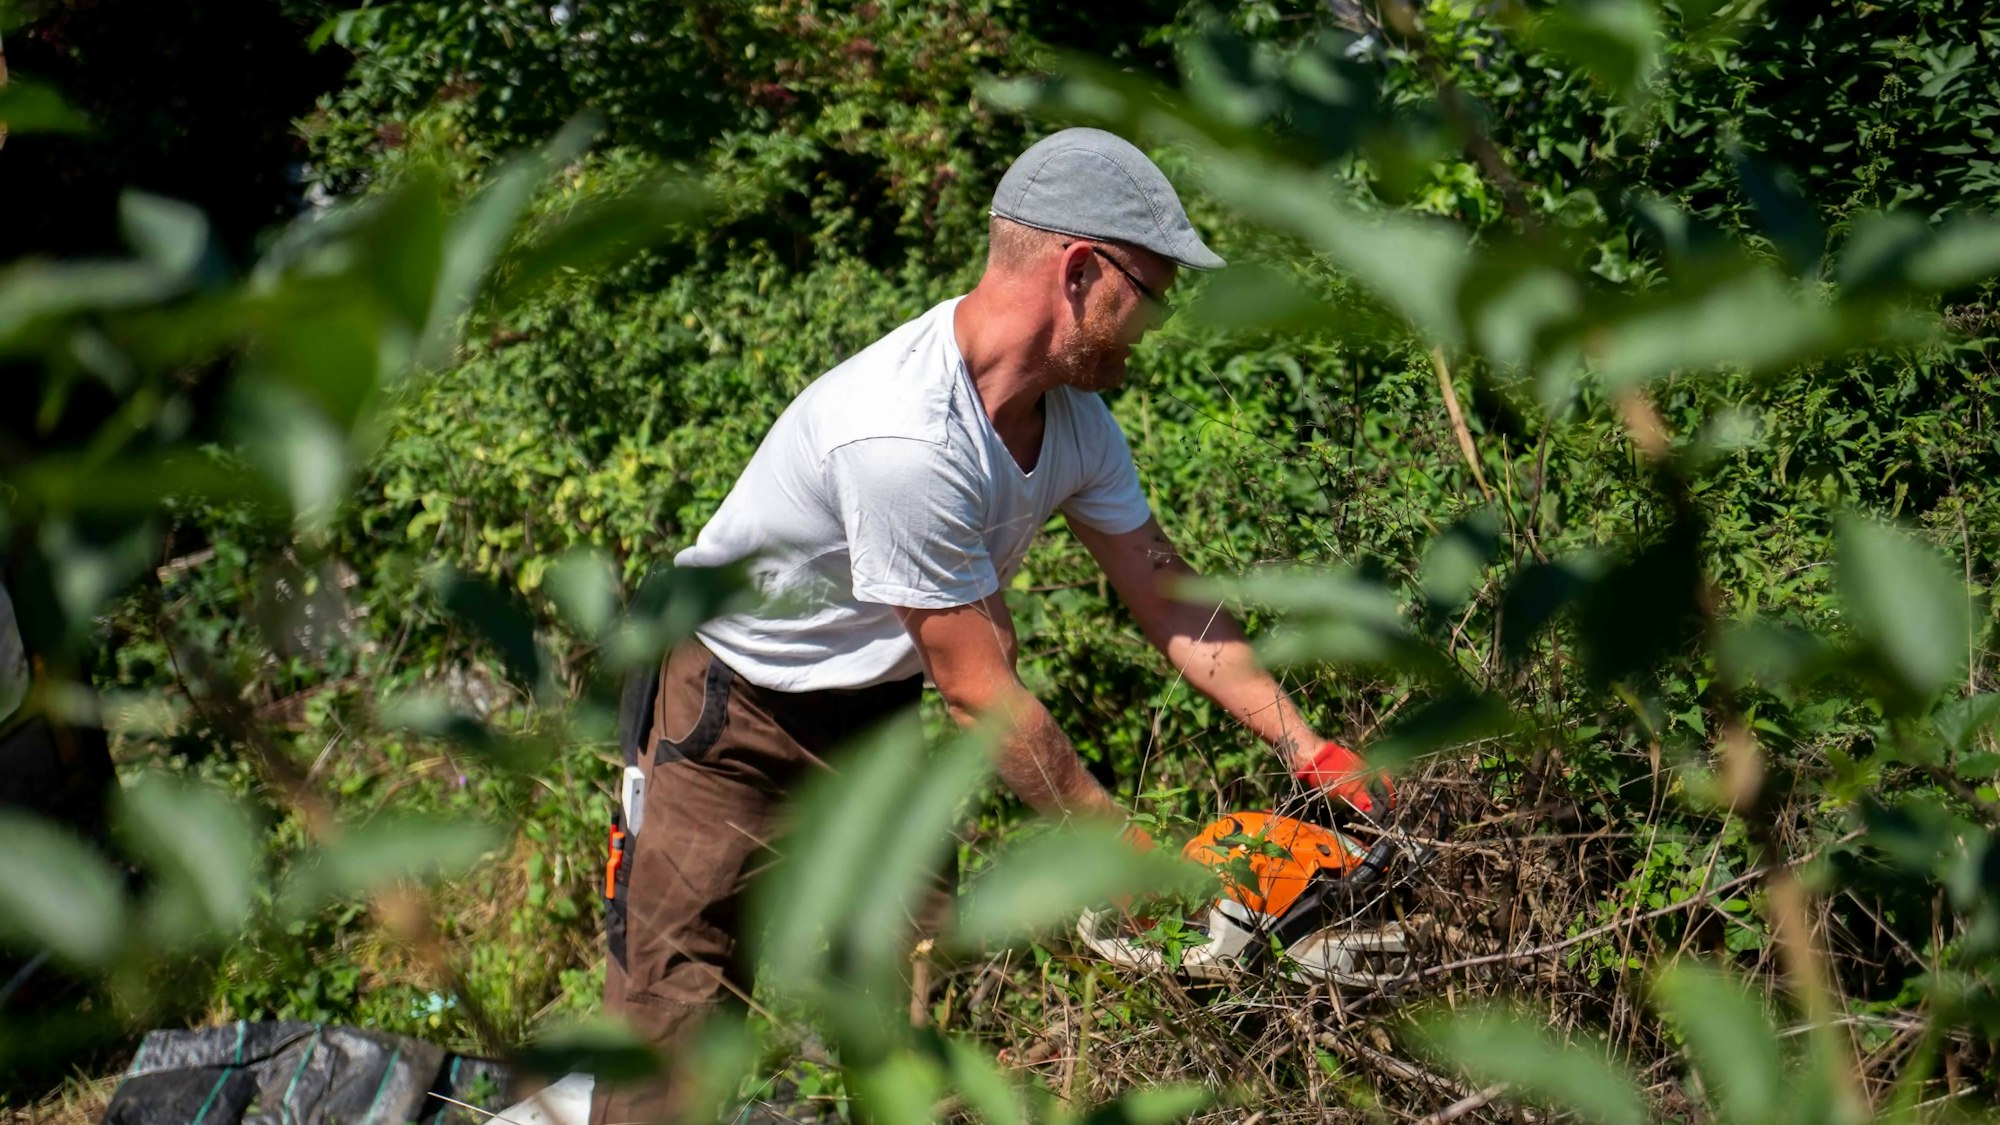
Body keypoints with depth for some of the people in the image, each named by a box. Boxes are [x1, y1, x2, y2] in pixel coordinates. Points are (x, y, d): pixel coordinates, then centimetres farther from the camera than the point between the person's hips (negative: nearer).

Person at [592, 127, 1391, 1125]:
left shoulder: (1072, 416, -8)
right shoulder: (905, 439, -35)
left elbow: (1171, 604, 2)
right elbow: (982, 697, -28)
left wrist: (1315, 756, -1)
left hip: (878, 703, 8)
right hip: (734, 712, -8)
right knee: (679, 1000, -5)